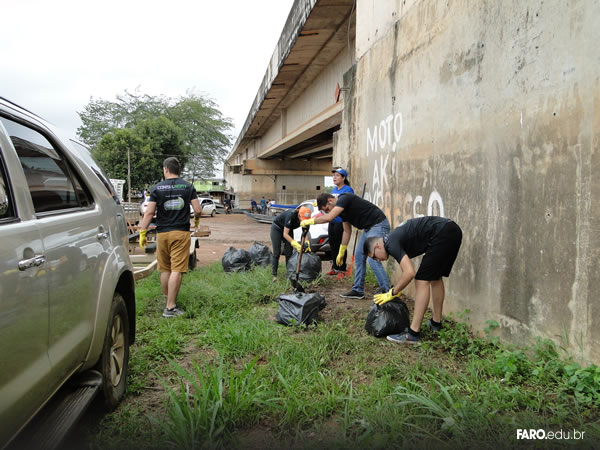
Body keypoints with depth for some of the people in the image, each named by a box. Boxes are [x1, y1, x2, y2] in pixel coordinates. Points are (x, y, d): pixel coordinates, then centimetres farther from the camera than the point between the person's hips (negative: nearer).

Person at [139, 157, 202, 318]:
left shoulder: (157, 188, 2)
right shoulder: (188, 187, 3)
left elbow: (149, 212, -4)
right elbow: (198, 210, -2)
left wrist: (142, 232, 1)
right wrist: (196, 220, 20)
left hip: (162, 233, 2)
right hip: (181, 233, -1)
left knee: (165, 270, 15)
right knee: (176, 270, -4)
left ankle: (167, 300, 26)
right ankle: (170, 307, -7)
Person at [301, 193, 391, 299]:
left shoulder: (344, 198, -18)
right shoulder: (342, 209, 12)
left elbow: (328, 218, -29)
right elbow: (347, 231, 17)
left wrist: (309, 221, -17)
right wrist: (341, 252, 19)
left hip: (379, 225, -10)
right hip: (368, 228, 10)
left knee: (373, 260, -16)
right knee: (359, 257, 11)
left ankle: (387, 292, -9)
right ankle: (358, 290, 18)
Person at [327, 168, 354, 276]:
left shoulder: (348, 189, -9)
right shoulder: (333, 190, 16)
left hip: (341, 222, -8)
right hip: (332, 221, 8)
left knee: (340, 245, -3)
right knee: (332, 244, 12)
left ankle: (341, 269, 7)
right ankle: (335, 268, 23)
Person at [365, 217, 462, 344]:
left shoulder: (391, 244, -8)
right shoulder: (395, 238, 21)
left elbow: (410, 273, -17)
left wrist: (392, 293, -5)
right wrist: (398, 289, 36)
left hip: (442, 234, -10)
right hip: (453, 231, 10)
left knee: (422, 281, -7)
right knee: (436, 278, 22)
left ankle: (413, 333, -6)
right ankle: (436, 323, 33)